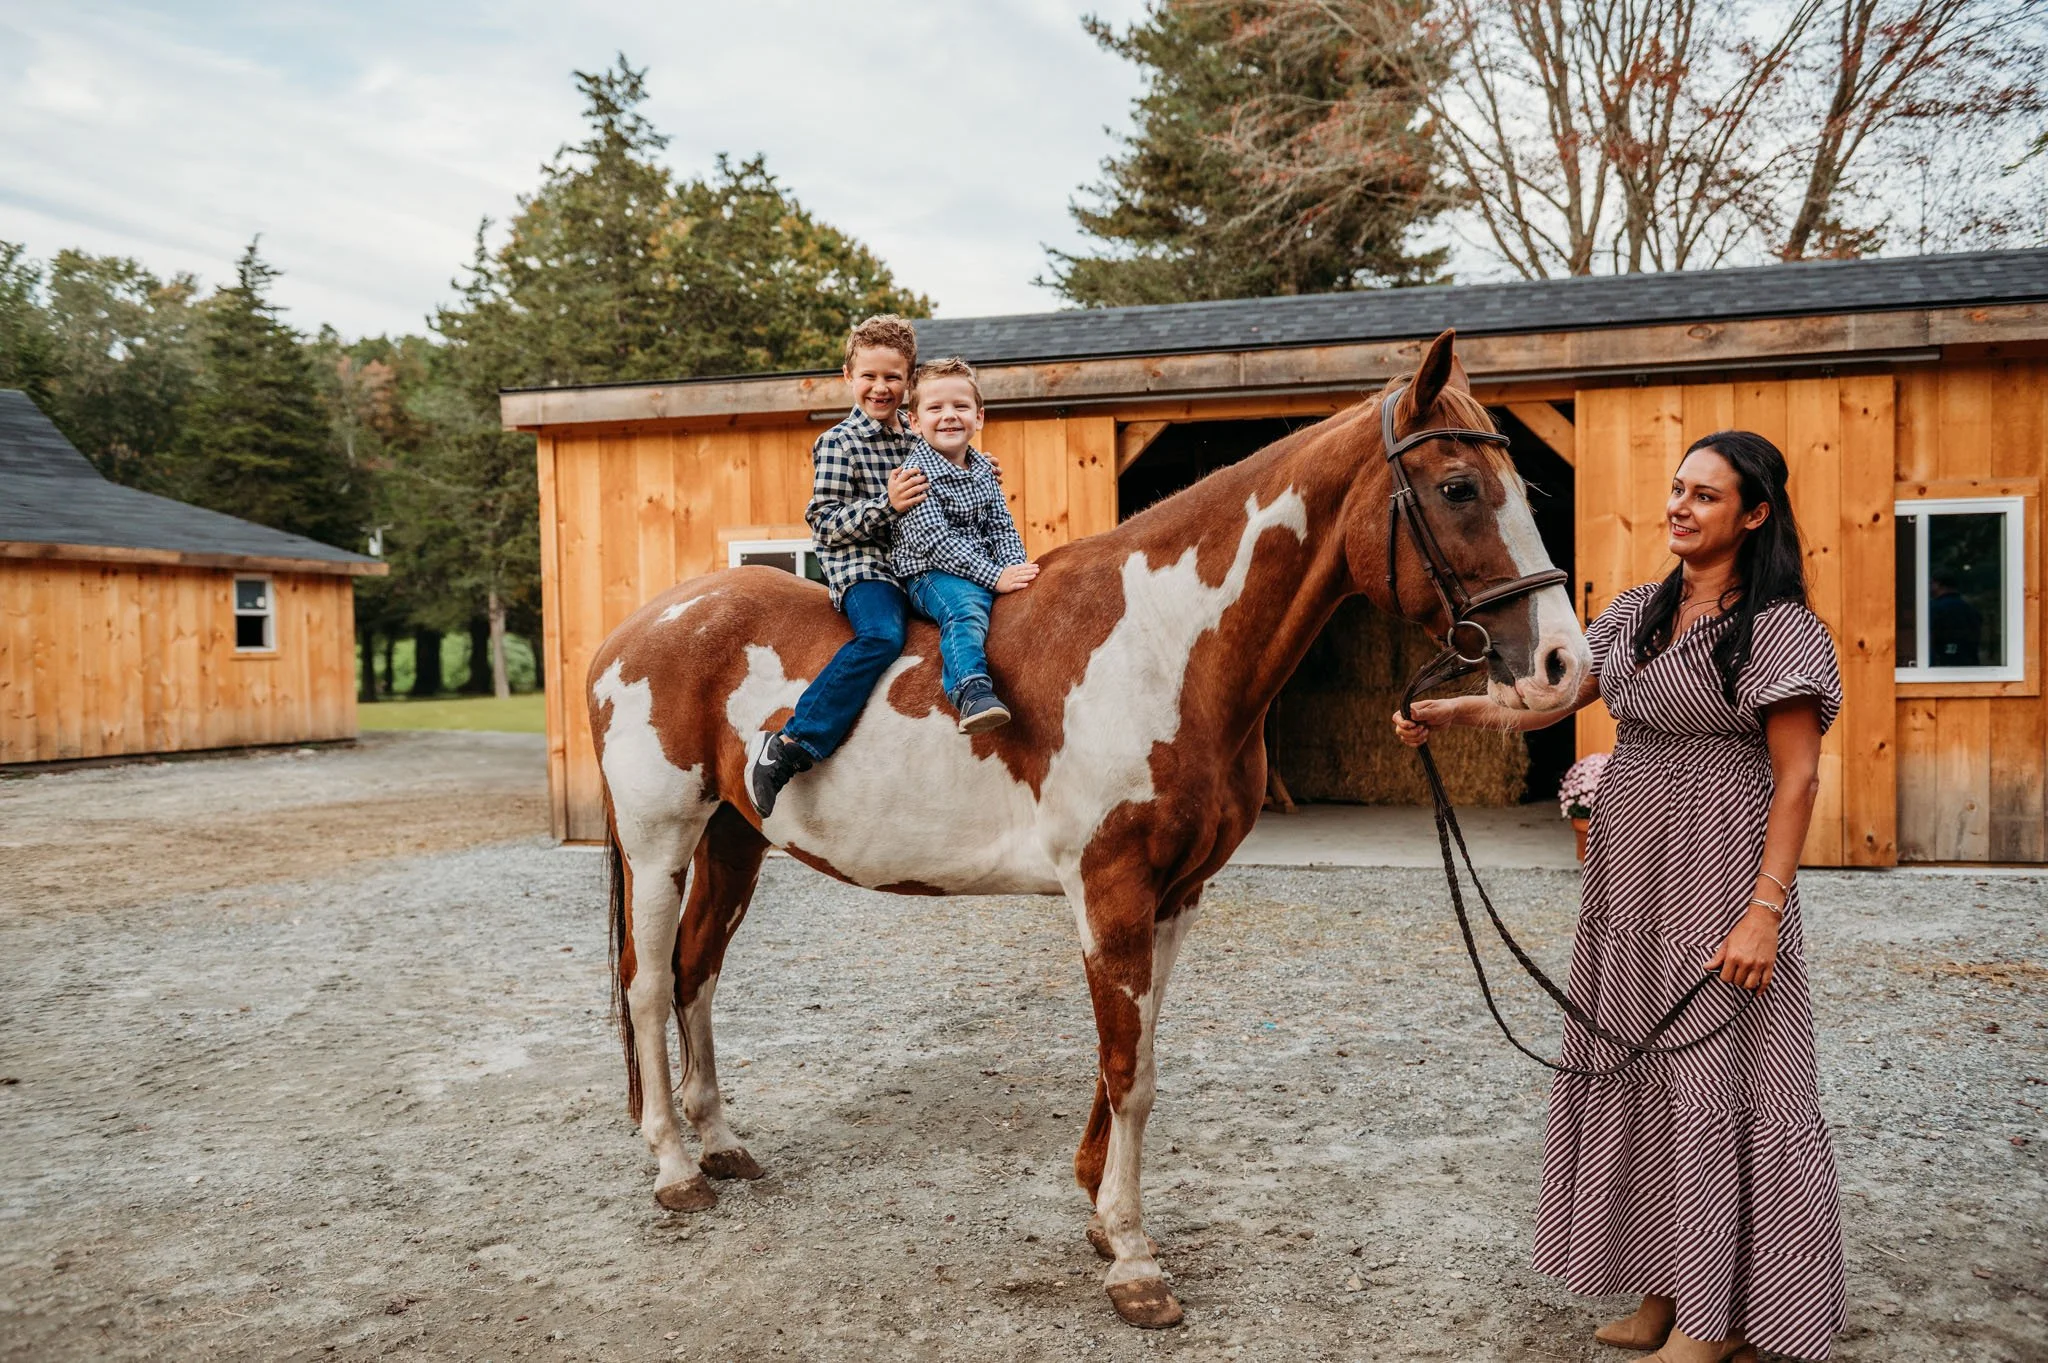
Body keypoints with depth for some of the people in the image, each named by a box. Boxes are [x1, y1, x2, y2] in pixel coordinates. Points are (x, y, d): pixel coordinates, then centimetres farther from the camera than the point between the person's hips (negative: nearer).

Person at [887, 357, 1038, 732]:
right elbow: (933, 541, -18)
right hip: (930, 574, -8)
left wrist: (1016, 567, -7)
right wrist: (994, 576, -23)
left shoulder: (983, 468, 13)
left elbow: (1002, 527, 15)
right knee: (966, 607, -35)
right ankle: (972, 692, -53)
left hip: (988, 570, 8)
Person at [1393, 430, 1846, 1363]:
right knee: (1630, 1068, 12)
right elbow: (1555, 698, 10)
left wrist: (1764, 911, -20)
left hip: (1720, 871, -7)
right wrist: (1452, 711, -6)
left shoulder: (1780, 628, -10)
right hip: (1626, 874, 7)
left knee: (1718, 1073, 0)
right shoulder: (1636, 612, 10)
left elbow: (1798, 778, -14)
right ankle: (1664, 1288, 28)